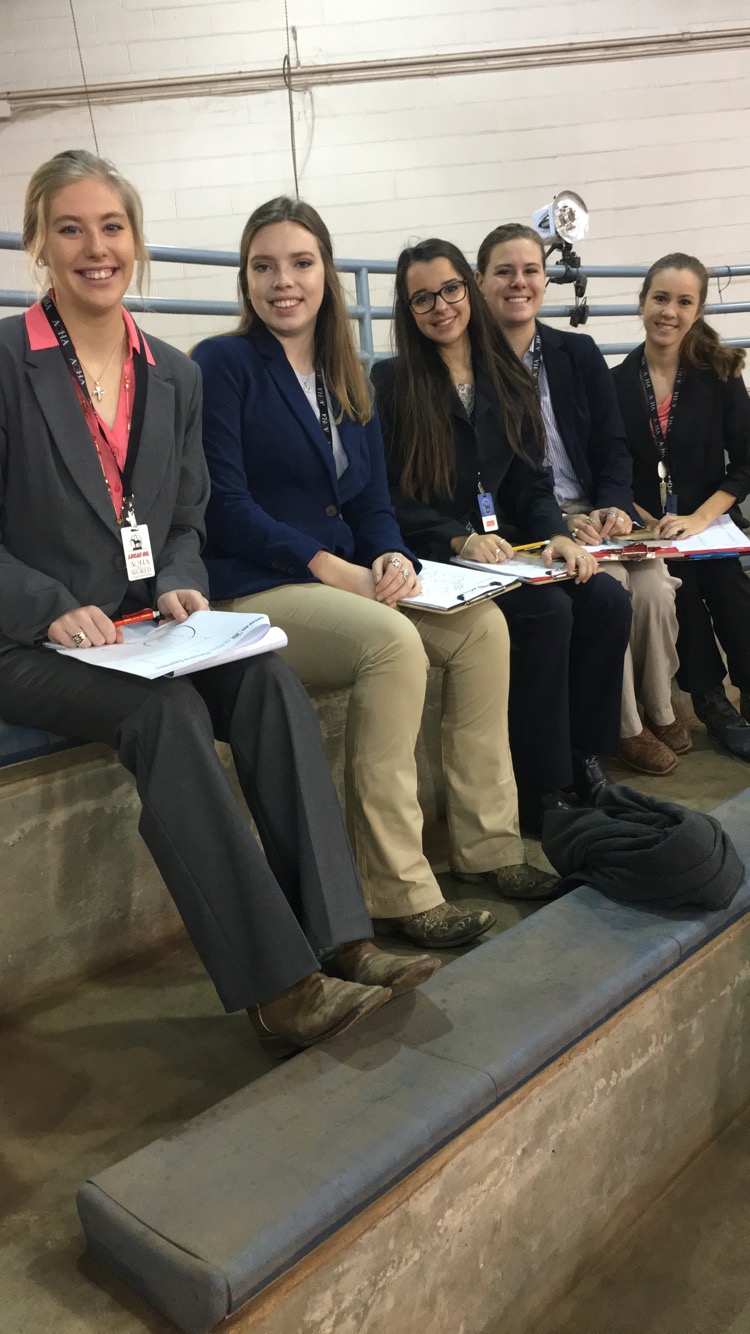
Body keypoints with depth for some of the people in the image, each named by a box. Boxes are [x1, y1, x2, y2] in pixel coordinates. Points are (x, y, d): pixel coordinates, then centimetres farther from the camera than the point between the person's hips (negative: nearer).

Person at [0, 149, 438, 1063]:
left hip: (143, 635, 5)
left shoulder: (173, 376, 14)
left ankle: (339, 940, -27)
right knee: (166, 712, -33)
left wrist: (178, 585, -5)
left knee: (270, 680, -25)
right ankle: (277, 988, -30)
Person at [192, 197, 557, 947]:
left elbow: (373, 503, 14)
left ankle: (486, 844, -3)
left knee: (482, 623, -13)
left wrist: (393, 558, -10)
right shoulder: (223, 364, -2)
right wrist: (330, 567, -18)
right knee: (392, 641, -32)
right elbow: (224, 505, -12)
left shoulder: (348, 382, 18)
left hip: (347, 584, 7)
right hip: (252, 593, -7)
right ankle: (398, 892, -23)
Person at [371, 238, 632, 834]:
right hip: (434, 556, -5)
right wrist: (461, 539, -21)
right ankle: (540, 786, -14)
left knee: (608, 602, -18)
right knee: (548, 611, -27)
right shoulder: (391, 382, -1)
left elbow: (531, 480, 11)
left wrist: (556, 535, -10)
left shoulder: (506, 380, 15)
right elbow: (392, 499, -7)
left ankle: (581, 752, -3)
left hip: (509, 543, 5)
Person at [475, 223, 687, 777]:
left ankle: (660, 709, 6)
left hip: (594, 512, 4)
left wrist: (614, 507, -10)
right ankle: (626, 725, -7)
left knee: (655, 585, -20)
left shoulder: (579, 354, 11)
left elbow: (613, 448, 11)